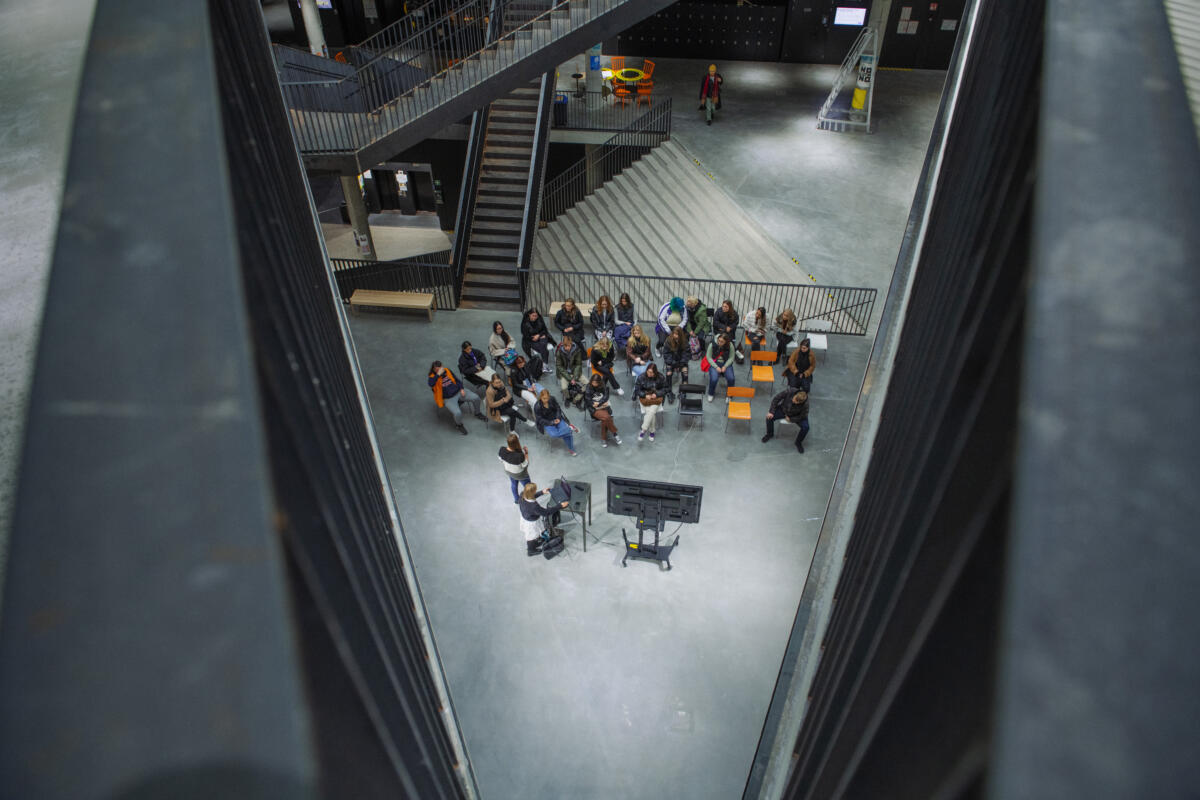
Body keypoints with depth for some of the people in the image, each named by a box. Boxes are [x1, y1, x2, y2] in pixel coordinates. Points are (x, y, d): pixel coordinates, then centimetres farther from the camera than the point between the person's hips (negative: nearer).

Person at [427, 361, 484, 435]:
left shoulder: (447, 371, 6)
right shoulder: (433, 377, -9)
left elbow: (457, 380, 16)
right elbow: (431, 384, -33)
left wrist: (461, 389, 2)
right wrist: (438, 374, -31)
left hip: (458, 392, 5)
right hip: (449, 399, -5)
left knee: (476, 398, -9)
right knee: (458, 413, -30)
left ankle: (477, 413, 23)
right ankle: (459, 425, 6)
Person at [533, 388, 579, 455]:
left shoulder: (552, 399, -8)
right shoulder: (537, 407, -18)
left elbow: (558, 409, 5)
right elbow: (540, 420, -14)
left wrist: (558, 418, -12)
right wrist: (552, 423, -21)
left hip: (556, 419, 3)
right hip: (547, 423, -3)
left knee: (564, 428, -23)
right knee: (553, 434, -33)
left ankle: (571, 449, -7)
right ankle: (570, 428, -19)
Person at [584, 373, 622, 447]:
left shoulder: (603, 387, 3)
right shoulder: (588, 388, -5)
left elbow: (606, 397, 0)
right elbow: (589, 402, -6)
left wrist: (598, 403, -14)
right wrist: (602, 403, -5)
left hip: (604, 407, 3)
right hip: (594, 409, -3)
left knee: (604, 420, -27)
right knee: (606, 417, -30)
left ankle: (603, 438, -10)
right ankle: (615, 434, -14)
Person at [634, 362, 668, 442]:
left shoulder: (660, 378, -6)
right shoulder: (641, 377, -7)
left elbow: (665, 389, 3)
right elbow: (637, 390, -1)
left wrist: (656, 394, -14)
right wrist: (645, 395, -17)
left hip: (656, 397, 0)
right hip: (644, 398, 0)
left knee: (652, 411, -28)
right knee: (650, 412, -25)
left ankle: (643, 430, -22)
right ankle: (651, 431, -9)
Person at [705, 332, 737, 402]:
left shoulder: (730, 346, -11)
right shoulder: (712, 345, -14)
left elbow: (731, 358, -2)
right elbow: (709, 357, -6)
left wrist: (725, 366, -15)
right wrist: (716, 367, -15)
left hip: (726, 364, 1)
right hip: (714, 363, -1)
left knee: (731, 379, -24)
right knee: (714, 379, -27)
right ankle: (711, 394, 5)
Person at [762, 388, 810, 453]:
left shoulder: (805, 405, -35)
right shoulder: (789, 392, -33)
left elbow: (803, 416, -18)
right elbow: (776, 399, -19)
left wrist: (790, 419, -14)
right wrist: (771, 412, -20)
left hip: (796, 416, -1)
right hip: (783, 410, 2)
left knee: (805, 427, -23)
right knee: (769, 417, -18)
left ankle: (798, 442, 8)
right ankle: (770, 434, 14)